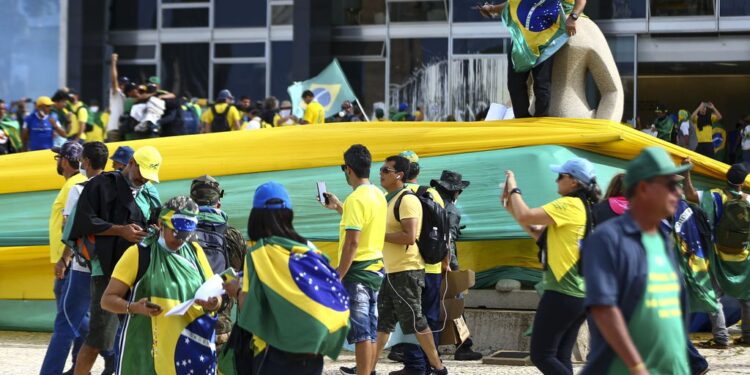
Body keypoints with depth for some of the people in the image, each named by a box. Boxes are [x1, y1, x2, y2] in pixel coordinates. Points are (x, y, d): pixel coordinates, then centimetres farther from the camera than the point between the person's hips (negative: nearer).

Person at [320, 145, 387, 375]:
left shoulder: (356, 199, -17)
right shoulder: (378, 195, 11)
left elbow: (352, 242, -21)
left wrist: (338, 276, -18)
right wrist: (339, 207, 32)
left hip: (358, 270, -9)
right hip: (376, 268, 9)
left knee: (360, 331, -8)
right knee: (371, 329, 14)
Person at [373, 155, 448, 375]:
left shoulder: (407, 200, -16)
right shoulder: (388, 199, 15)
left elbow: (409, 236, -25)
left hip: (406, 272, -10)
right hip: (392, 272, 10)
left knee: (414, 320, -4)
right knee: (383, 320, 11)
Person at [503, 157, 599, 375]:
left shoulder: (569, 205, -12)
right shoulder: (586, 209, 17)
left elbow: (525, 216, -20)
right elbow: (542, 237, 19)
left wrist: (514, 189, -2)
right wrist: (512, 208, 16)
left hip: (562, 294, -9)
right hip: (581, 295, 9)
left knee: (541, 355, -7)